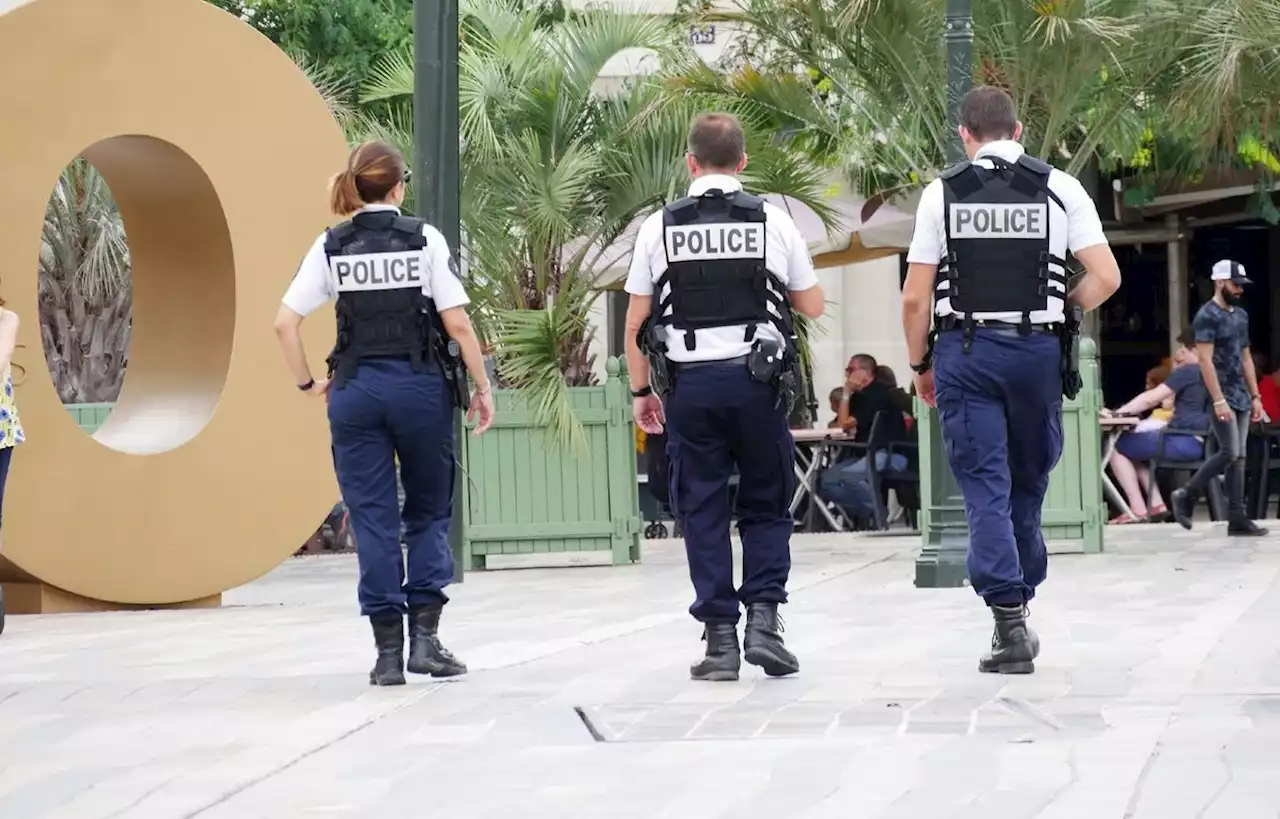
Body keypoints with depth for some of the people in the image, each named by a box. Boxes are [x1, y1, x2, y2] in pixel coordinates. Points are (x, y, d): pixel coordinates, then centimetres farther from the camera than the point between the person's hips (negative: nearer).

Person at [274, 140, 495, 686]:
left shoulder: (332, 246, 3)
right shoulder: (423, 239, -3)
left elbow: (284, 323, -1)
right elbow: (457, 324, -6)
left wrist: (307, 383, 11)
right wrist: (482, 386, 2)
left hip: (356, 390, 1)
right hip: (419, 385, -1)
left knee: (373, 518, 5)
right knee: (429, 512, 12)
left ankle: (388, 652, 4)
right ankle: (425, 637, 1)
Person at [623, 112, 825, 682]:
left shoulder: (659, 228, 1)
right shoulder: (773, 222, 1)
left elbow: (635, 324, 2)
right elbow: (813, 307, 10)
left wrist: (640, 391, 13)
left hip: (689, 384, 0)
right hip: (756, 380, 0)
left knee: (702, 511, 5)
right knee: (766, 506, 12)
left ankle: (719, 638, 4)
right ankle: (763, 619, -1)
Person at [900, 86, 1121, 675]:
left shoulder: (942, 192, 1)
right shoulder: (1058, 188, 3)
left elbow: (914, 298, -1)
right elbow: (1106, 278, -4)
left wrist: (921, 365, 12)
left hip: (966, 350, -1)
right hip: (1038, 350, 1)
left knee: (984, 488, -1)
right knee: (1028, 483, 15)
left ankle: (1009, 622, -11)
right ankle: (1018, 609, 22)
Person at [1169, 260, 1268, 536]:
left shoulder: (1241, 316, 15)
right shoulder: (1207, 316, -11)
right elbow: (1205, 360, -17)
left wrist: (1255, 396, 14)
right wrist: (1219, 401, -23)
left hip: (1241, 397, 8)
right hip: (1221, 396, -8)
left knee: (1239, 458, 5)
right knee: (1229, 453, -14)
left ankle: (1237, 518, 5)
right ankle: (1185, 496, 0)